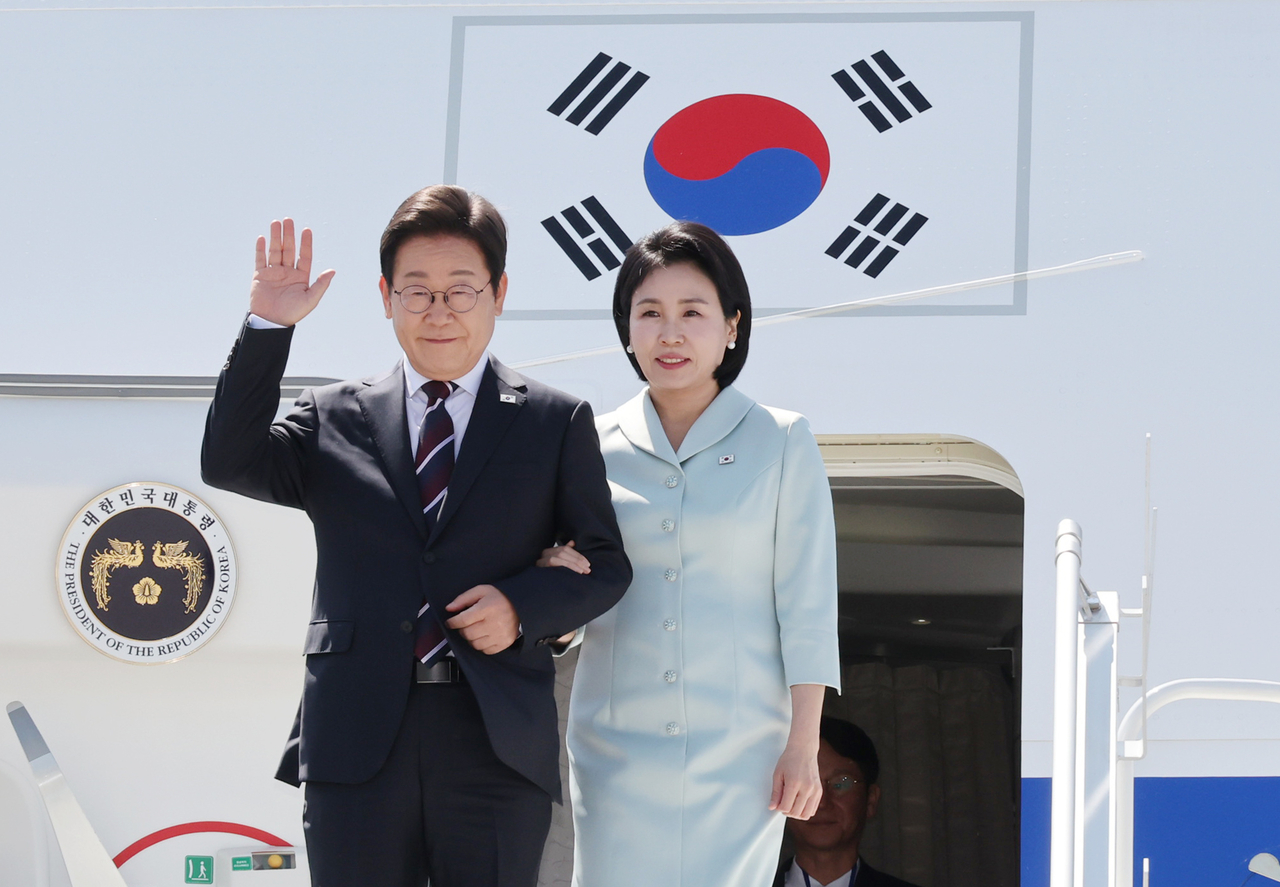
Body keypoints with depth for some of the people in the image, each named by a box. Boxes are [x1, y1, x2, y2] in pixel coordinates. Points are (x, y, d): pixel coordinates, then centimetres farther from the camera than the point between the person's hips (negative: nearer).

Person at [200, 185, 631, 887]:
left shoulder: (557, 422, 9)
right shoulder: (334, 417, 12)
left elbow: (605, 564, 10)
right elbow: (229, 464, -3)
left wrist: (523, 607, -9)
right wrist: (267, 327, -8)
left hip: (498, 746, 0)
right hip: (355, 743, 1)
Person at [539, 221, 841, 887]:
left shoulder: (781, 444, 3)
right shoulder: (596, 447, 8)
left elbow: (805, 606, 0)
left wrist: (804, 746, -5)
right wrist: (555, 576, -8)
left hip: (738, 754, -2)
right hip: (616, 749, 2)